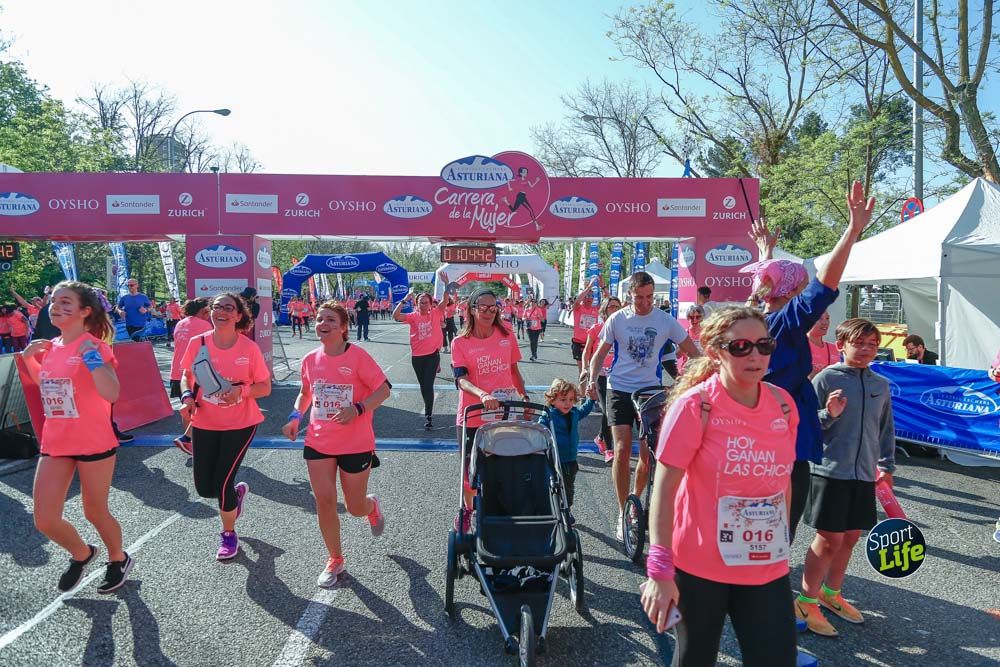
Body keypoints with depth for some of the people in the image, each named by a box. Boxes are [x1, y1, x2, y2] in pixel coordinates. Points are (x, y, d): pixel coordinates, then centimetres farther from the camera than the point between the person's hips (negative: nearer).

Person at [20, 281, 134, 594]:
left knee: (95, 512, 10)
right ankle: (81, 554, 34)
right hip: (55, 444, 6)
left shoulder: (94, 346, -15)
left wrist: (90, 356, -31)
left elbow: (111, 394, -29)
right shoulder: (49, 347, 5)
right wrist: (29, 359, 9)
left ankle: (119, 560, 37)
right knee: (45, 521, 4)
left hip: (94, 444, -6)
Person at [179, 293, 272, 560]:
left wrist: (241, 390, -24)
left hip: (240, 424, -3)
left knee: (221, 483, -5)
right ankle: (238, 491, 42)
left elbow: (265, 387, -5)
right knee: (204, 487, 6)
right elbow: (187, 376, 9)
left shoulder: (249, 348, -13)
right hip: (204, 424, 3)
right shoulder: (197, 343, -7)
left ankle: (228, 535, 24)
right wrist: (187, 397, -11)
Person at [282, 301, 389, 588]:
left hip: (356, 444, -3)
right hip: (318, 443, 4)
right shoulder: (310, 360, 1)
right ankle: (335, 559, 21)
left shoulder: (358, 356, -14)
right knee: (324, 501, 0)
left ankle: (372, 506, 46)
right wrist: (295, 417, 2)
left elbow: (384, 389, -12)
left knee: (355, 507, 7)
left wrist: (357, 409, -25)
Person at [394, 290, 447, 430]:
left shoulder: (435, 313, -2)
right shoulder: (413, 316, -2)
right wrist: (405, 300, -20)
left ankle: (428, 415, -1)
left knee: (428, 385, -7)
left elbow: (445, 300, -12)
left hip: (432, 354, -2)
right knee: (423, 384, 16)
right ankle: (428, 409, 36)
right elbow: (395, 316, -16)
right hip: (417, 356, 2)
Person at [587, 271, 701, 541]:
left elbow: (692, 351, 2)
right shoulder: (617, 319, 0)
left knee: (649, 455, 1)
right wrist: (592, 378, -11)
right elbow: (600, 353, 6)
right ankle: (623, 513, 2)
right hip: (620, 390, -1)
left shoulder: (665, 321, -1)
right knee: (622, 450, -11)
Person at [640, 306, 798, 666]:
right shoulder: (694, 406, -16)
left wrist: (782, 542, 17)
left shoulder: (783, 404, -1)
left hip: (768, 567, 4)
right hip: (700, 565, -4)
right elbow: (664, 488, -16)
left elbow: (782, 478, 12)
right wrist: (659, 569, -19)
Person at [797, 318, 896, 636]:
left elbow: (886, 428, 18)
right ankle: (806, 601, 15)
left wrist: (887, 466, 17)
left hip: (864, 474, 6)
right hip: (829, 471, -6)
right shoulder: (826, 378, -10)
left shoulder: (881, 384, 8)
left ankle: (831, 593, 33)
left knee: (851, 537, 14)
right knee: (829, 538, -1)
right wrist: (828, 415, -25)